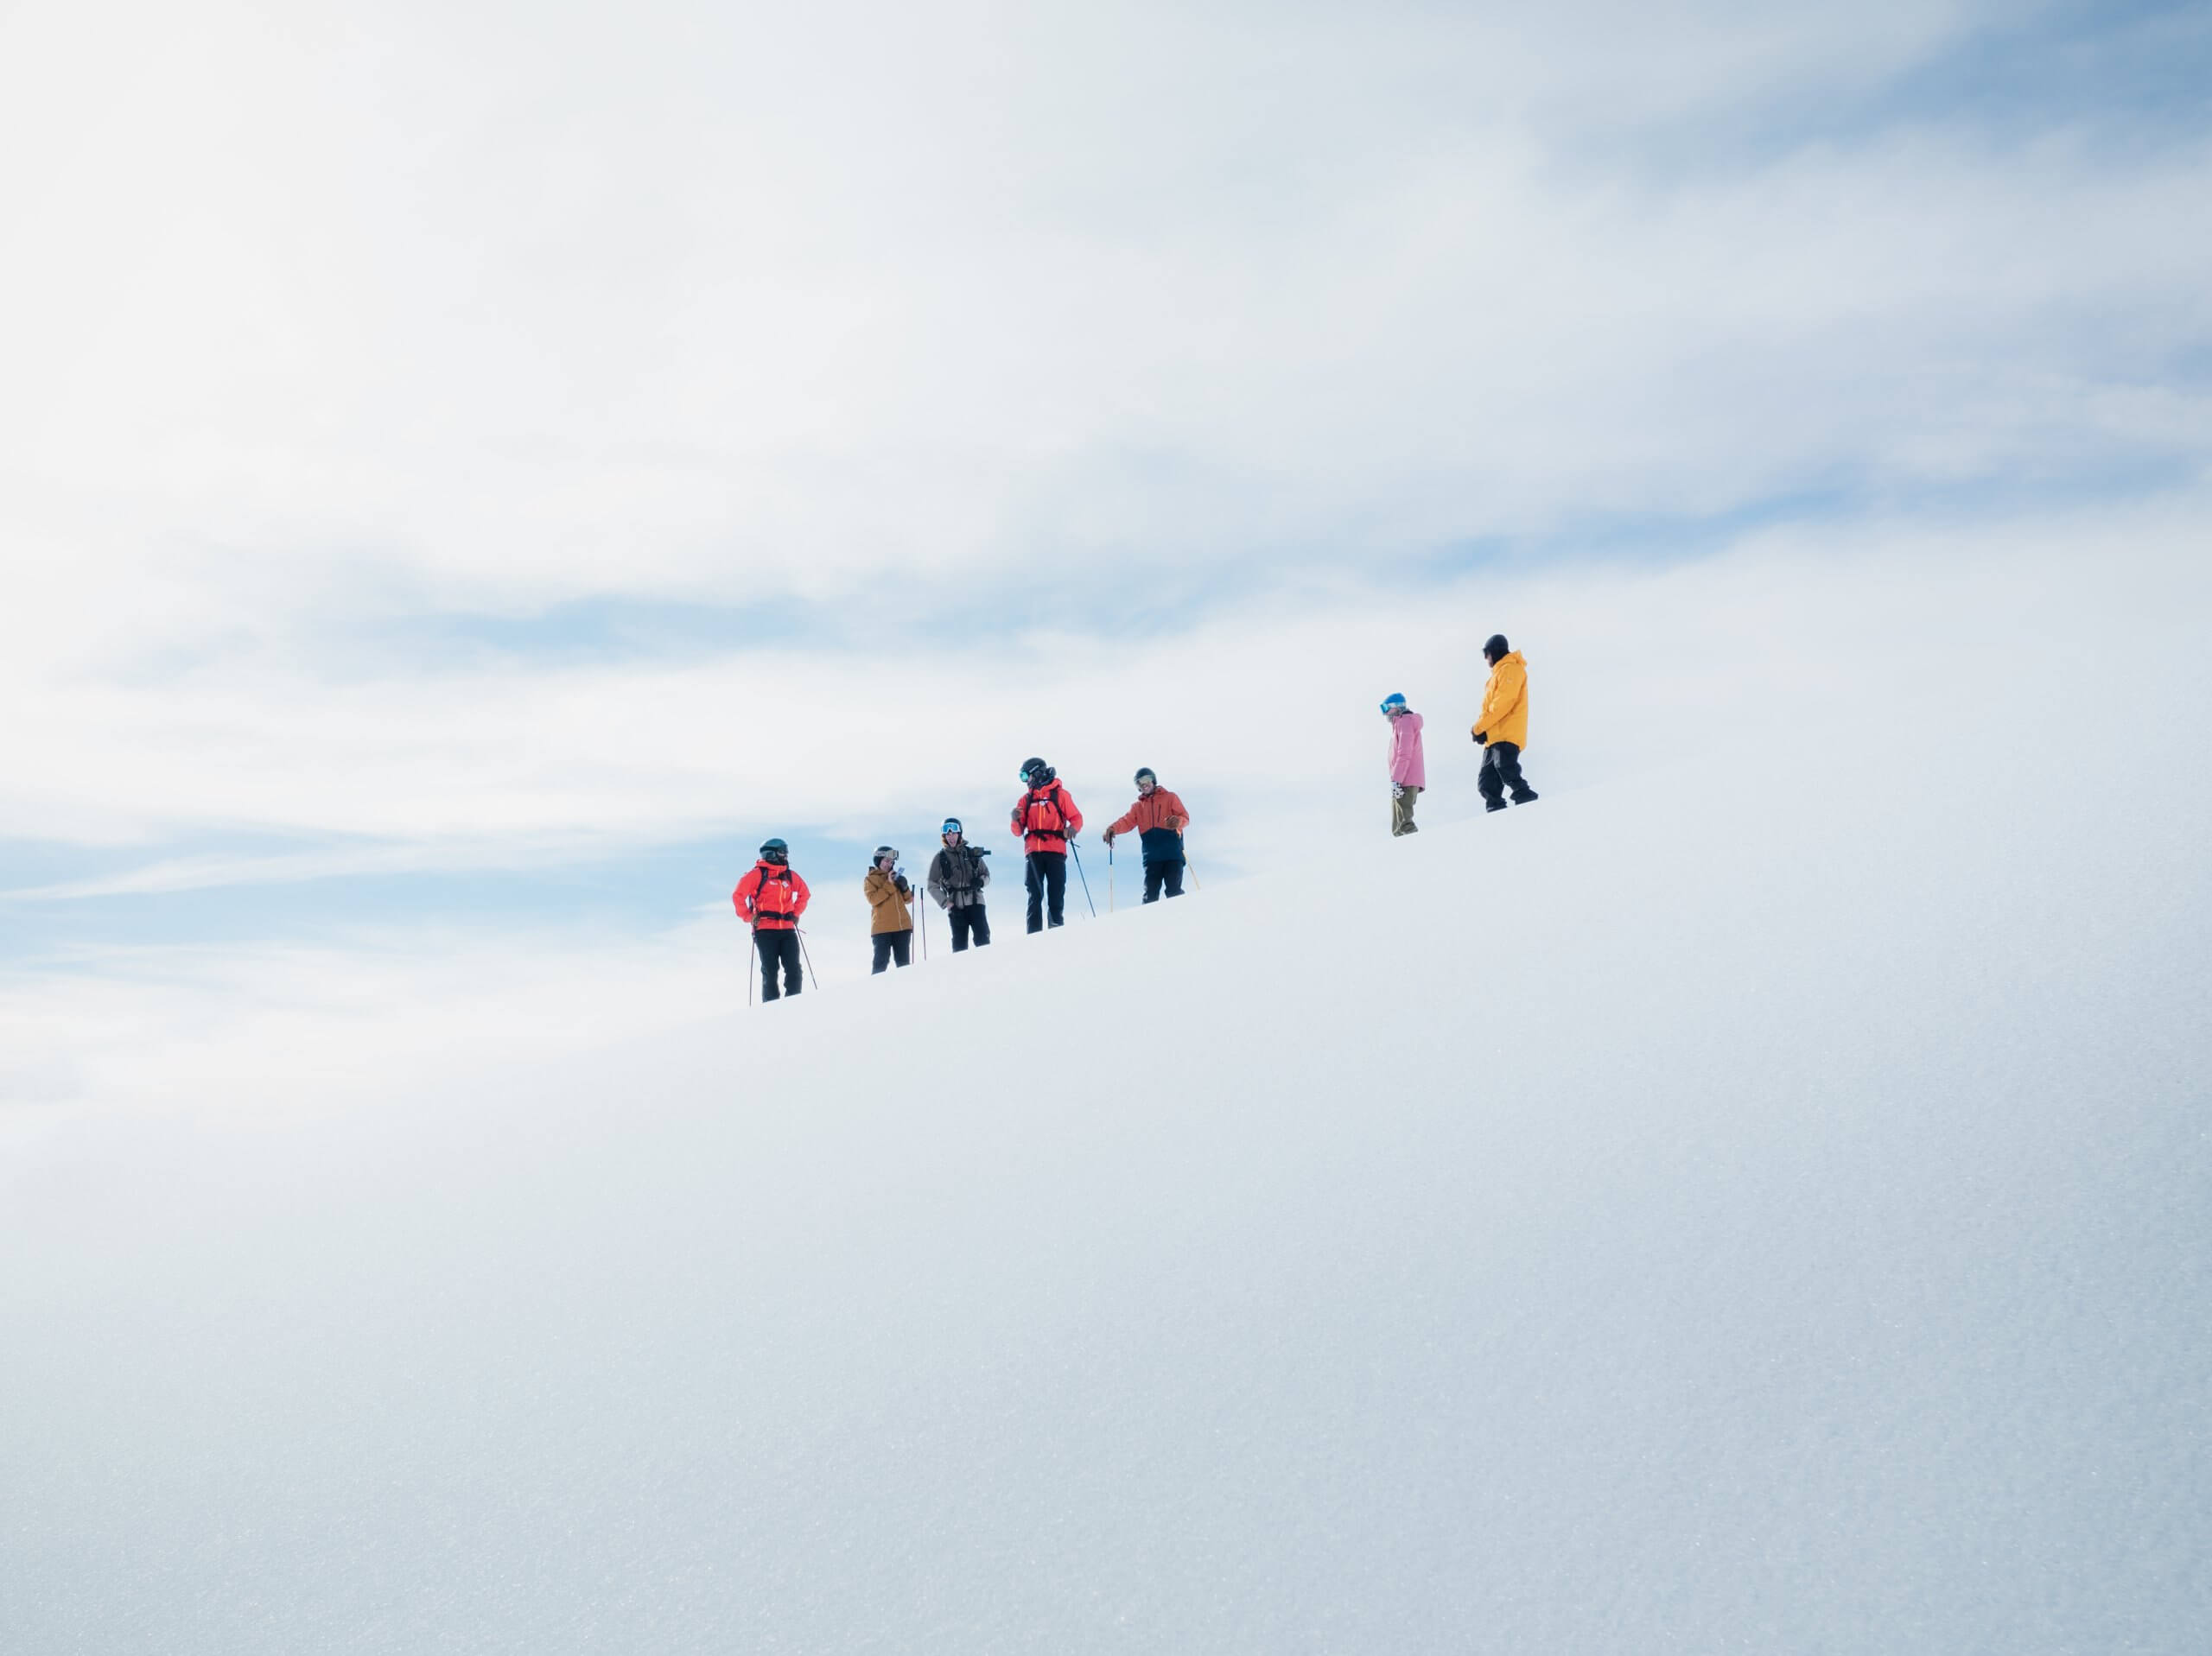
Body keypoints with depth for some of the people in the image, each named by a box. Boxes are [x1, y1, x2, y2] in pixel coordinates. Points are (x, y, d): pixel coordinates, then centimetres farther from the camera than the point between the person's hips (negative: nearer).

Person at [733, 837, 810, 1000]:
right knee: (770, 971, -3)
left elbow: (804, 893, 29)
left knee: (794, 969, -3)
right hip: (765, 930, -4)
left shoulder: (790, 875, 13)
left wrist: (796, 913, 19)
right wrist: (749, 917, -5)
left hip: (788, 929, 4)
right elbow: (738, 896, -3)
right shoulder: (757, 874, -1)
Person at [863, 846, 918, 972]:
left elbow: (907, 899, 17)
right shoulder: (870, 879, 4)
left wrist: (905, 888, -3)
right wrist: (889, 885, -15)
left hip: (903, 925, 5)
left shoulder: (895, 876, 17)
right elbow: (873, 899, -13)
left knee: (904, 962, 8)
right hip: (882, 928, -5)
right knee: (881, 962, -7)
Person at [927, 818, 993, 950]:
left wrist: (981, 881, -6)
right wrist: (946, 902, -4)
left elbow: (986, 874, 18)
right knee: (960, 944, -2)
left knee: (983, 939, -11)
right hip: (956, 906, 0)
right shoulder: (940, 858, 8)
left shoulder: (972, 853, 11)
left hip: (975, 901, 0)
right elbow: (932, 886, 9)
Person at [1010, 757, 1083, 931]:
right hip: (1034, 853, 2)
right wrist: (1016, 821, -7)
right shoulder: (1026, 799, 18)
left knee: (1056, 894, -2)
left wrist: (1073, 828, -17)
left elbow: (1076, 817, 5)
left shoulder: (1059, 794, 9)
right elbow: (1019, 831, 14)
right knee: (1035, 896, -3)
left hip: (1056, 851, -2)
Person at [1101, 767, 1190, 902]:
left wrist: (1178, 821, -24)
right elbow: (1126, 822, 4)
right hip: (1152, 855, 3)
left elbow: (1185, 818, 2)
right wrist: (1113, 829, -18)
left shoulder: (1169, 798, 12)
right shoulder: (1137, 806, 21)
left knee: (1174, 891, -10)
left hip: (1172, 852, -3)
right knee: (1150, 892, -3)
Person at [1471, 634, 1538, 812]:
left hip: (1506, 736, -10)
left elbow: (1503, 702, -14)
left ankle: (1526, 799, -31)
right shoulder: (1499, 672, 30)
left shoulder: (1510, 669, -1)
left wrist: (1479, 727, -12)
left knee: (1505, 769, -28)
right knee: (1487, 783, 1)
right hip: (1494, 737, 10)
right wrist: (1481, 729, 6)